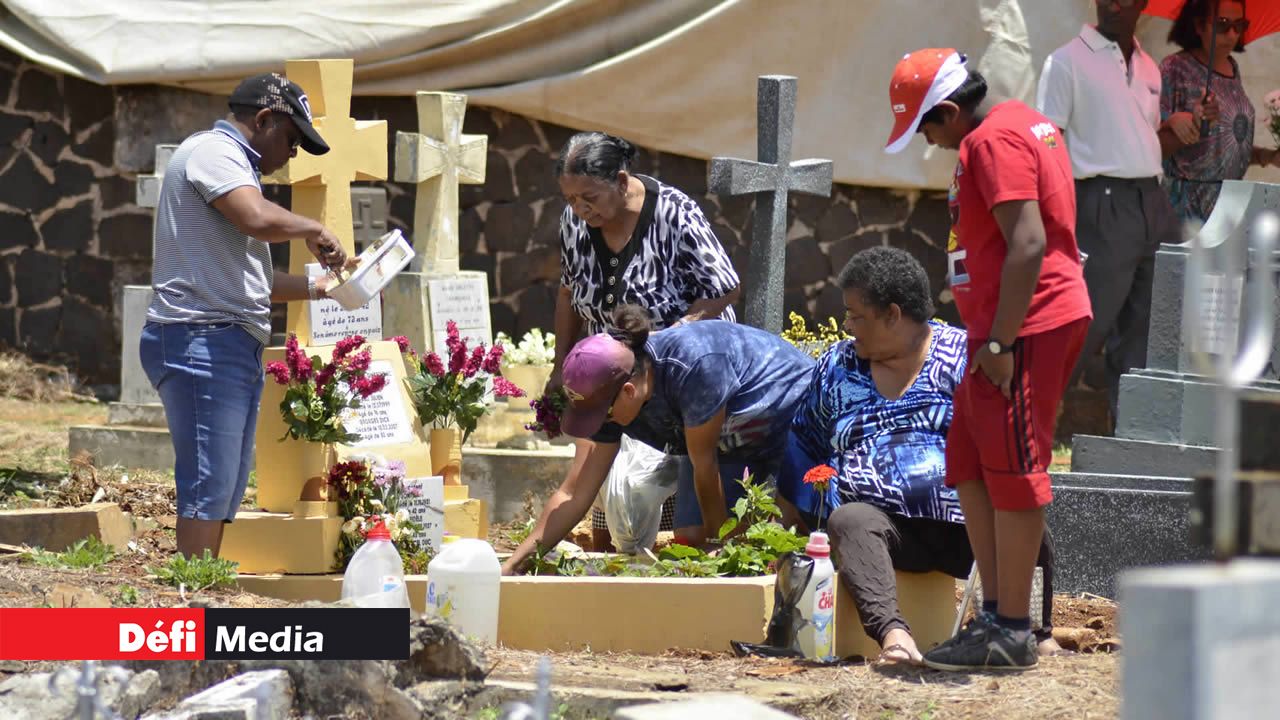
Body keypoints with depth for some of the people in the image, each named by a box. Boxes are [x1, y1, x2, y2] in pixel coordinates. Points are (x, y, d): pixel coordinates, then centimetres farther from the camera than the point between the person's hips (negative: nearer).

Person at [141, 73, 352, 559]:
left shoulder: (229, 161, 27)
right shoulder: (213, 151, -6)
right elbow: (259, 219, -25)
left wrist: (316, 287, 24)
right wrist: (312, 230, -8)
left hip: (234, 348, 11)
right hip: (202, 340, -11)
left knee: (225, 495, 8)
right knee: (208, 488, -15)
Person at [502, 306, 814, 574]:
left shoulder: (692, 367, -40)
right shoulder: (611, 396, -17)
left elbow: (704, 465, -28)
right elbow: (574, 494, -13)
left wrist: (717, 543, -16)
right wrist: (514, 564, -19)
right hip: (734, 447, 7)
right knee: (690, 539, -10)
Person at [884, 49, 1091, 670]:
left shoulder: (993, 141, -15)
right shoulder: (1026, 125, 17)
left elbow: (1028, 244, -23)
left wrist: (1000, 342, -23)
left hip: (1025, 326, -11)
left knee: (1012, 475, -7)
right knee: (969, 468, 14)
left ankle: (1012, 633, -4)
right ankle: (997, 614, 16)